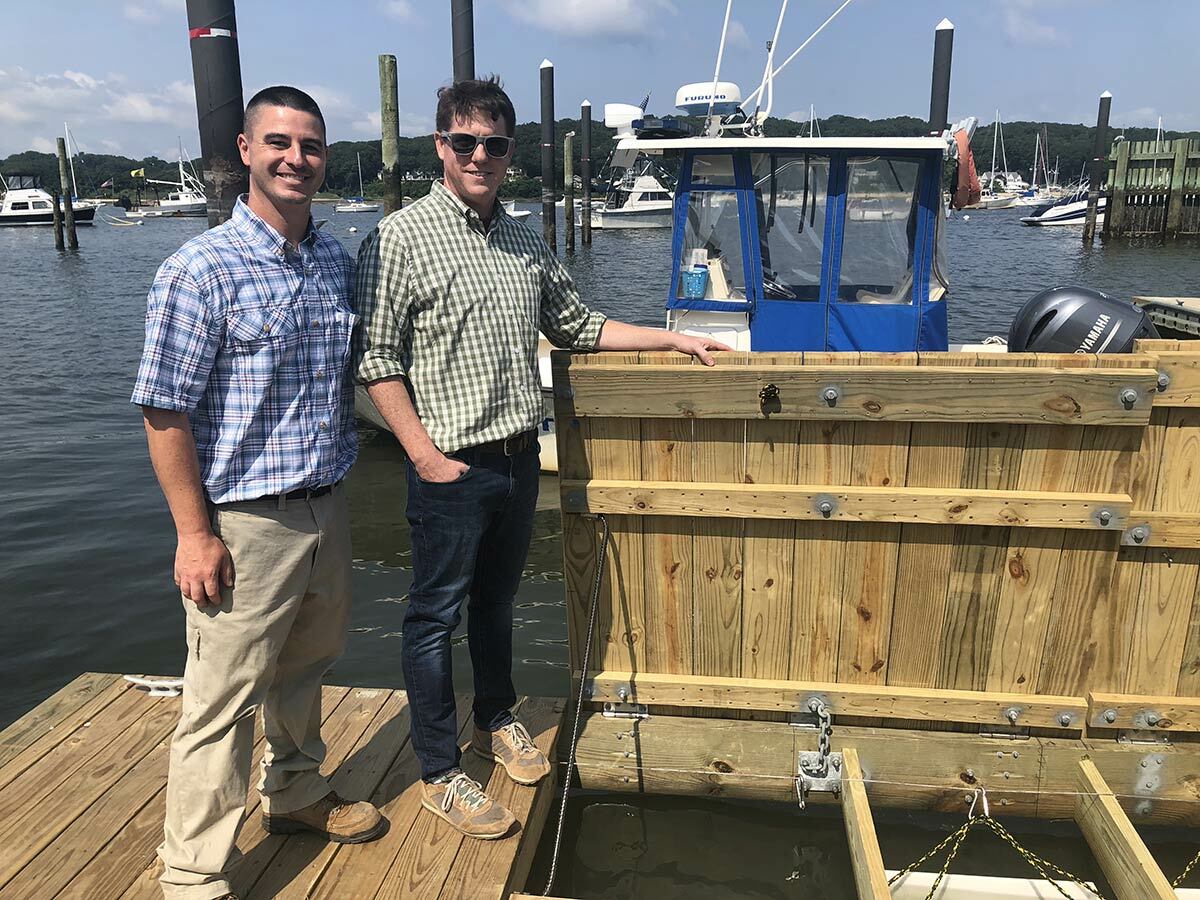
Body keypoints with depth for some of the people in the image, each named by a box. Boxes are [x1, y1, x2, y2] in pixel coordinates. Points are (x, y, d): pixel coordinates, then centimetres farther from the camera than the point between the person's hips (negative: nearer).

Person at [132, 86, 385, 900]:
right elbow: (166, 414, -13)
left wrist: (336, 491, 14)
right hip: (244, 523, -6)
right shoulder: (201, 270, -13)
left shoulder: (337, 260, 6)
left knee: (306, 667, 23)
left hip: (328, 510, 7)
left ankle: (297, 791, 46)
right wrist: (195, 533, -15)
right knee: (223, 703, 3)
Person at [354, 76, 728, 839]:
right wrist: (425, 455, -15)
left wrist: (673, 339, 16)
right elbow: (376, 359, -11)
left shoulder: (526, 242, 10)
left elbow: (578, 325, 19)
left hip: (520, 458, 6)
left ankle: (496, 721, 41)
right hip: (453, 467, -6)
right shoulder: (402, 238, -9)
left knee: (497, 598, 20)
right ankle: (440, 775, 20)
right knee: (436, 615, 5)